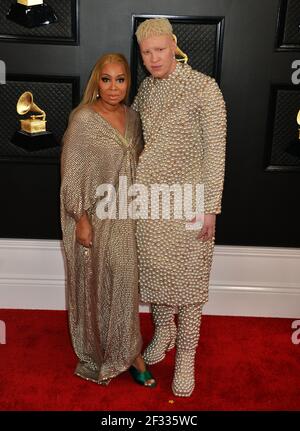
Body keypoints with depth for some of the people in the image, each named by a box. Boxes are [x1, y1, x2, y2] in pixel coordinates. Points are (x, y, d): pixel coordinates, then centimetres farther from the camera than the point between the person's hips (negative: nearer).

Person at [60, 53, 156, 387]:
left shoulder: (132, 117, 5)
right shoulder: (83, 120, -13)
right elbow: (71, 174, -13)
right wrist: (81, 219, -15)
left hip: (124, 216, 5)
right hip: (94, 216, -5)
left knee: (125, 280, 9)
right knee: (94, 282, 10)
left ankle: (127, 351, 26)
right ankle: (97, 352, 31)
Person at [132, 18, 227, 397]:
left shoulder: (204, 88, -10)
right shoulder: (145, 89, 8)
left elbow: (215, 150, -12)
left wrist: (210, 208, -14)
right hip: (147, 195, 5)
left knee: (187, 276, 4)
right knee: (153, 268, 14)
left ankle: (186, 356, 21)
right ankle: (163, 332, 39)